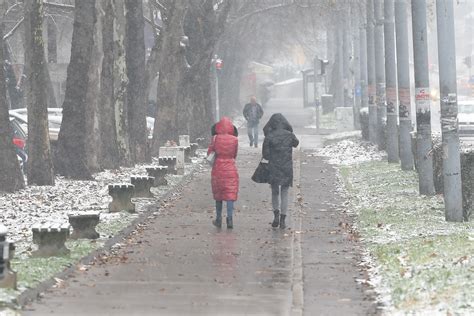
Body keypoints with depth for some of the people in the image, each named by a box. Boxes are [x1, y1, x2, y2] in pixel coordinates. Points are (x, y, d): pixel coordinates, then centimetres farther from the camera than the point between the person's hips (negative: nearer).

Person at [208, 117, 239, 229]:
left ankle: (219, 219, 19)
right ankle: (229, 218, -10)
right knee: (230, 194, 1)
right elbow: (235, 155, 6)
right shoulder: (234, 140, -5)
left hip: (218, 169, 1)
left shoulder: (215, 138, -7)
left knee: (218, 194, 13)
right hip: (231, 169, 0)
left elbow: (209, 153, 1)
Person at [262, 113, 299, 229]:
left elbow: (265, 155, -6)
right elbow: (296, 143, 19)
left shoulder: (269, 137, -8)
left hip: (273, 168, -1)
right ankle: (282, 219, 4)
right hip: (287, 168, 1)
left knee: (275, 193, 14)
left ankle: (276, 213, -6)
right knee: (285, 194, 8)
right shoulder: (289, 135, -4)